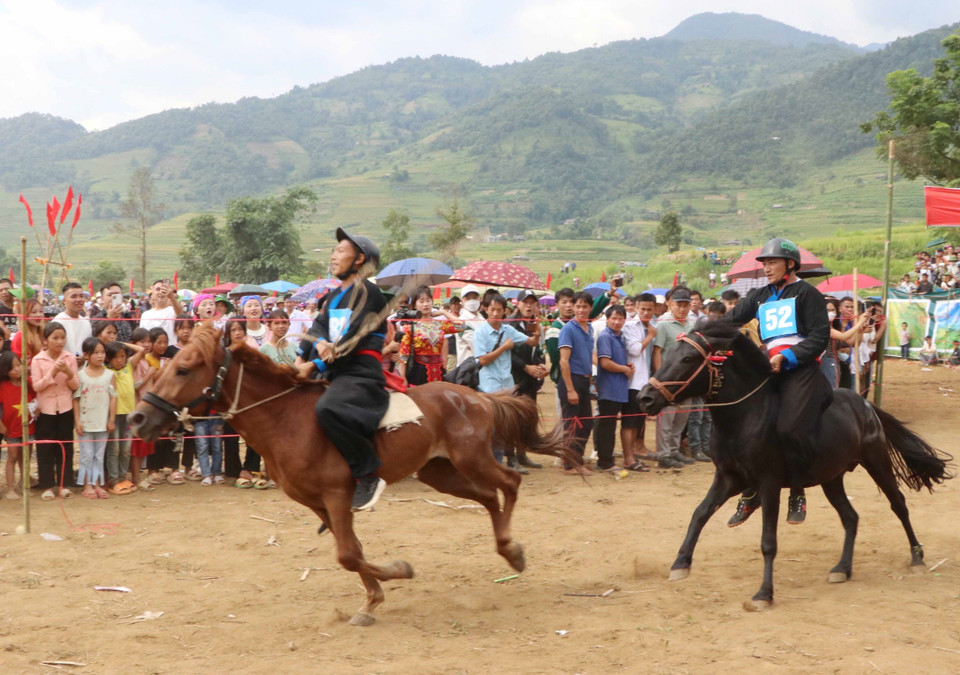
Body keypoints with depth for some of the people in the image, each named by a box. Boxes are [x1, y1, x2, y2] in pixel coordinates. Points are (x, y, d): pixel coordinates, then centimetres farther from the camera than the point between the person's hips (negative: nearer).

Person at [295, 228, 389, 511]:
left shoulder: (366, 291, -4)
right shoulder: (334, 297, 22)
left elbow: (353, 340, -12)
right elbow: (318, 326, 8)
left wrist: (315, 366, -15)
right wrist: (317, 343, -17)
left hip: (361, 374, -10)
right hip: (336, 374, 10)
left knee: (327, 410, -35)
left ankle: (368, 475, -27)